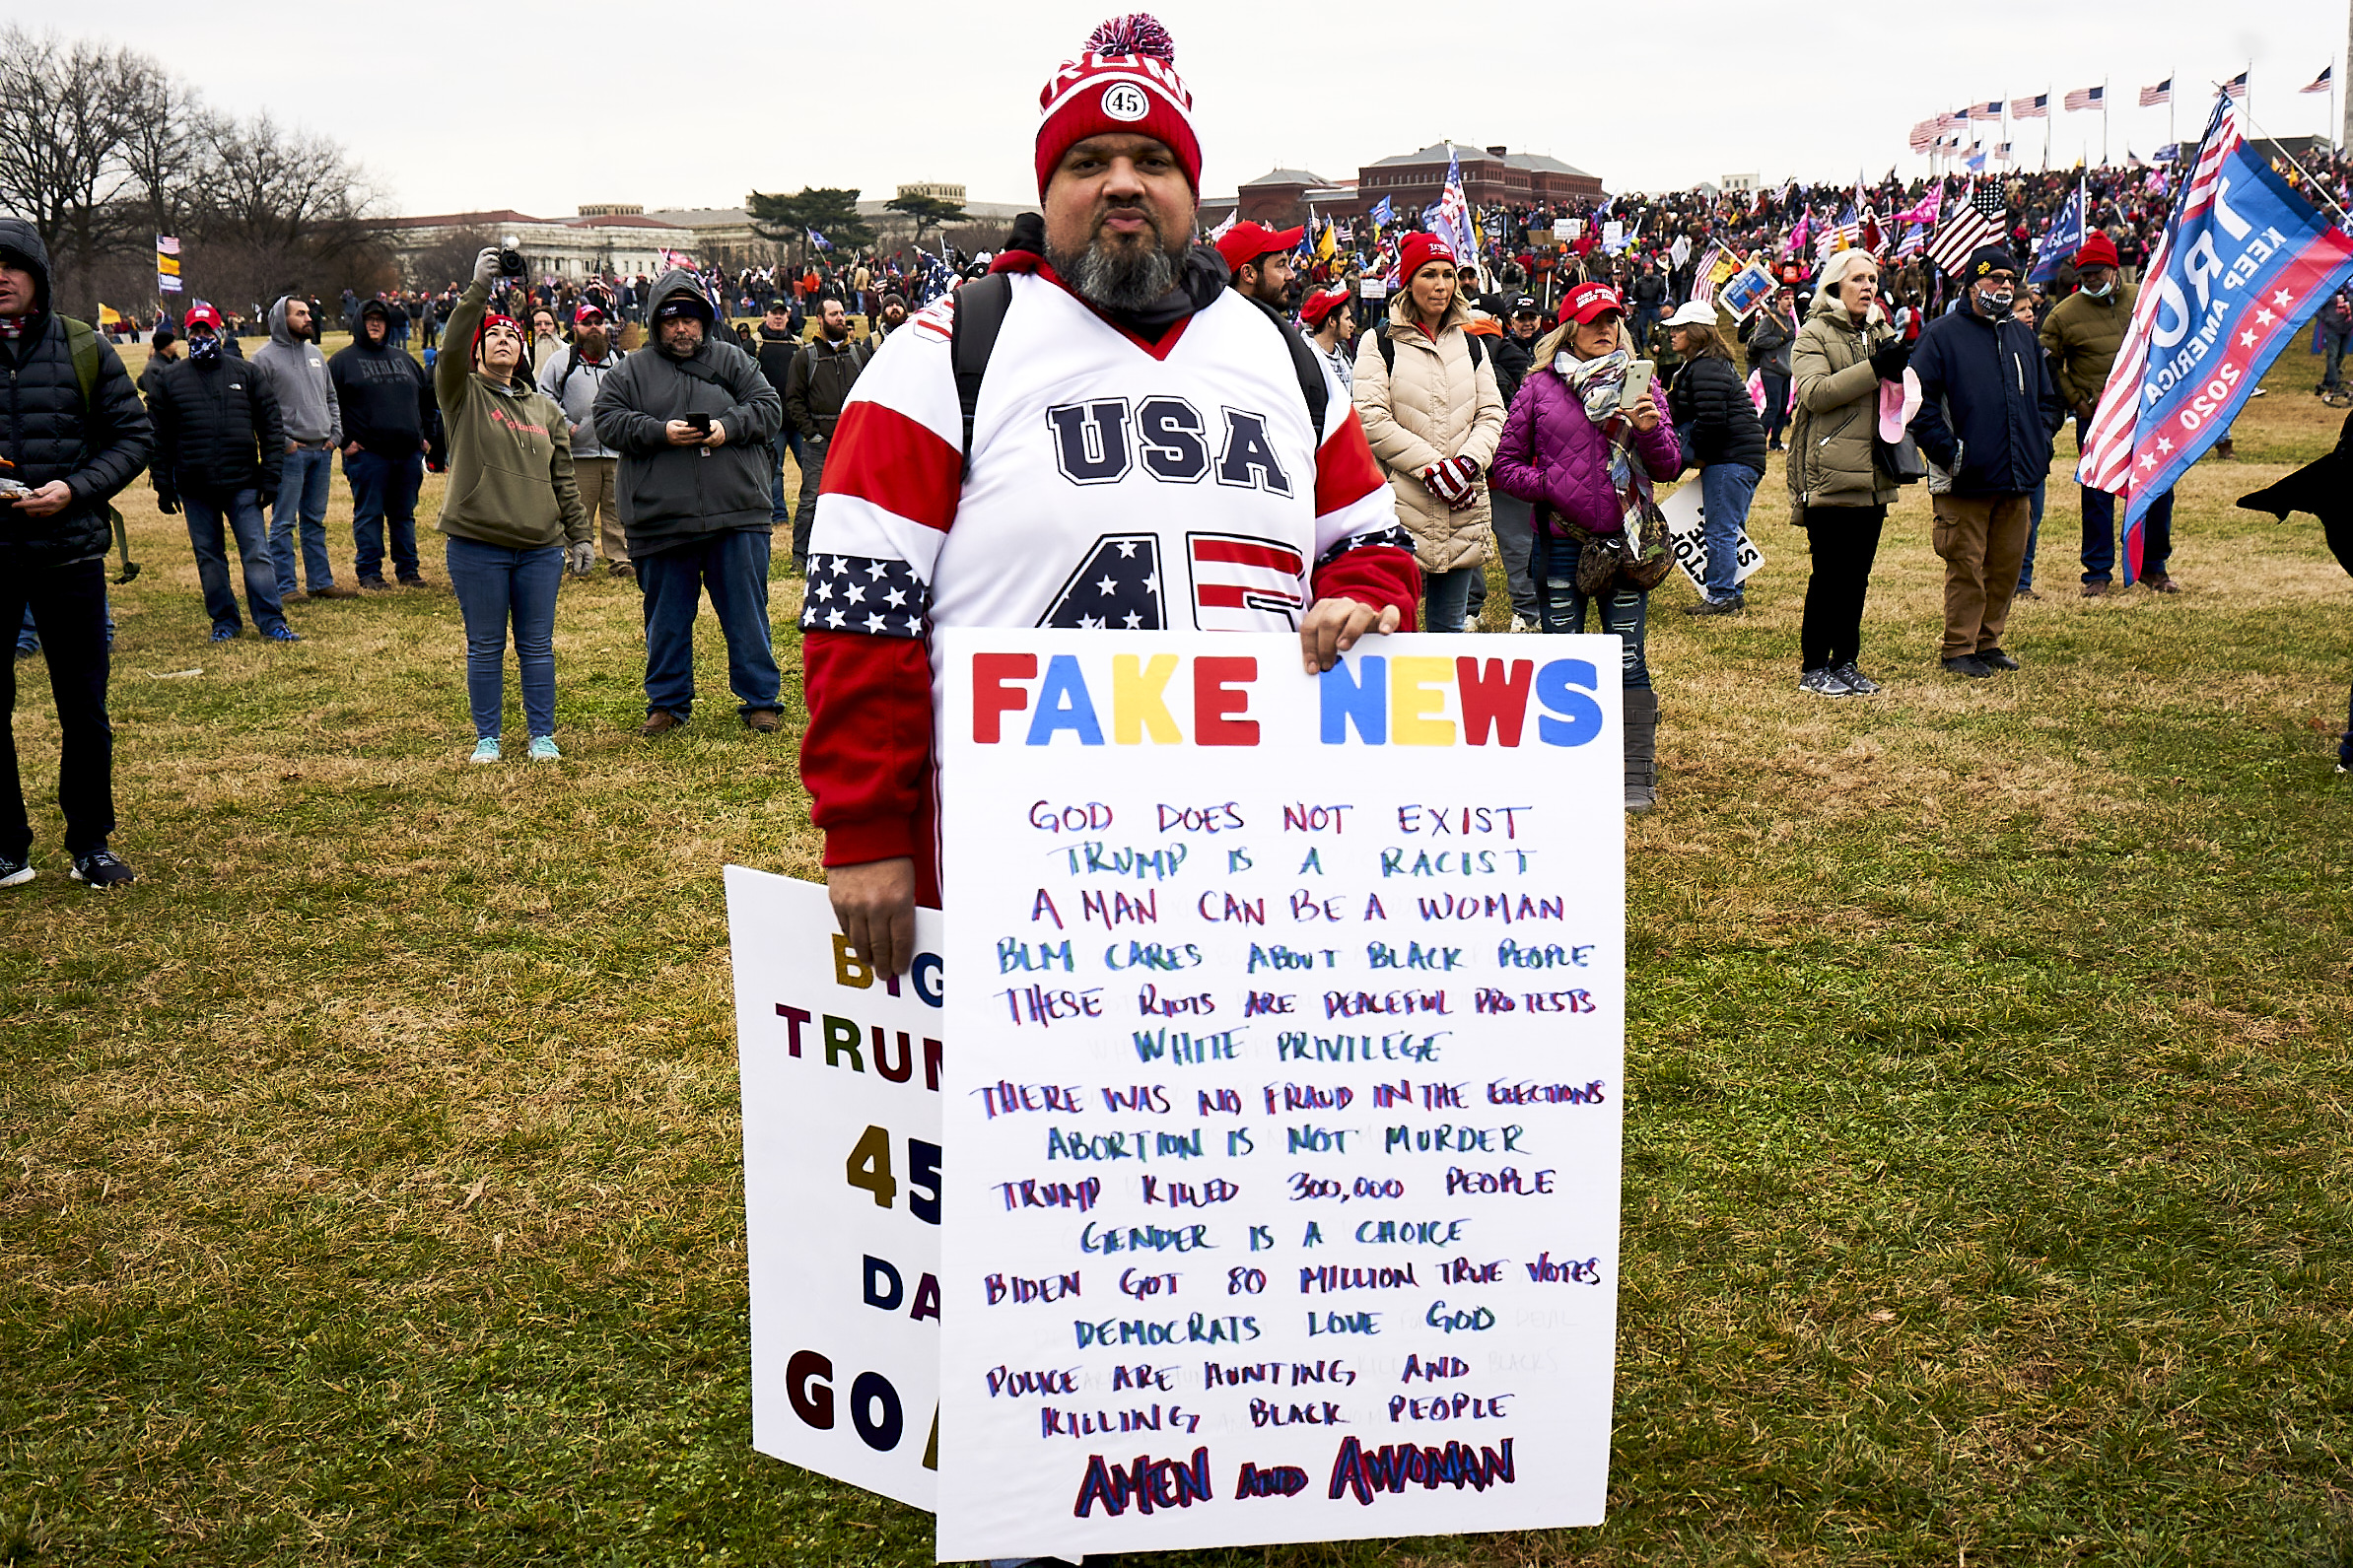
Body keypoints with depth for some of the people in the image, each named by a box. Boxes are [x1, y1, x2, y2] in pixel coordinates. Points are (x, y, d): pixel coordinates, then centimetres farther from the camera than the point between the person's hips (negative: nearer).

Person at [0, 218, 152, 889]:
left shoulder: (85, 349, 2)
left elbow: (134, 435, 3)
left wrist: (75, 489, -12)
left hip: (68, 551, 0)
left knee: (84, 709, 7)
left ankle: (90, 844, 21)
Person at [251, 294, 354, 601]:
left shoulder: (315, 353, 16)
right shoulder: (265, 357, -5)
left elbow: (331, 398, 21)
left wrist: (335, 434, 8)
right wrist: (281, 441, -15)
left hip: (322, 450, 6)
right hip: (290, 451, -6)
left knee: (316, 521, 13)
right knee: (284, 523, -3)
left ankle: (321, 581, 18)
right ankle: (285, 585, 0)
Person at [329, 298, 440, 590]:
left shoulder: (403, 358, 17)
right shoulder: (344, 359, 3)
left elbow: (428, 399, 23)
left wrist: (429, 435, 13)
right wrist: (344, 441, -9)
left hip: (408, 453, 4)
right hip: (367, 453, -4)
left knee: (405, 514, 10)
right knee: (368, 515, -1)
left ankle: (408, 569, 16)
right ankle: (369, 572, 4)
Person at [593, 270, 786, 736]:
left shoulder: (733, 360, 9)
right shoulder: (632, 370, 9)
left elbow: (769, 407, 3)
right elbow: (608, 421, 1)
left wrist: (729, 426, -14)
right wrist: (660, 432, -13)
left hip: (736, 515, -1)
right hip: (661, 520, 1)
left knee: (746, 613, 4)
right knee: (666, 619, 10)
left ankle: (761, 701, 13)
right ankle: (667, 703, 23)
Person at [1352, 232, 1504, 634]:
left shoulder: (1471, 345, 15)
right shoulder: (1381, 344, 0)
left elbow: (1492, 415, 9)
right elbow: (1371, 419, -10)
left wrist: (1467, 462, -11)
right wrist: (1433, 467, -15)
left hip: (1463, 509, 5)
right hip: (1402, 508, -5)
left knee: (1449, 628, 11)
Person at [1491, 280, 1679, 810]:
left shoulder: (1638, 383, 7)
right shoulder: (1540, 388, 3)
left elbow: (1669, 467, 6)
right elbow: (1506, 464, 6)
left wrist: (1652, 429, -13)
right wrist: (1548, 487, -12)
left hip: (1626, 541, 0)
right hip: (1561, 543, 0)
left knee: (1628, 661, 0)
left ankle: (1637, 777, 8)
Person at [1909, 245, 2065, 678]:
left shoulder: (2023, 337, 17)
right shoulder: (1941, 335, -3)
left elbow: (2048, 399, 25)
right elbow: (1919, 401, -9)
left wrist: (2039, 442, 9)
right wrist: (1948, 452, -14)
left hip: (2017, 479, 6)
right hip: (1965, 480, -6)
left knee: (2007, 563, 9)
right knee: (1966, 565, -3)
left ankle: (1988, 641, 21)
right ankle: (1958, 648, 6)